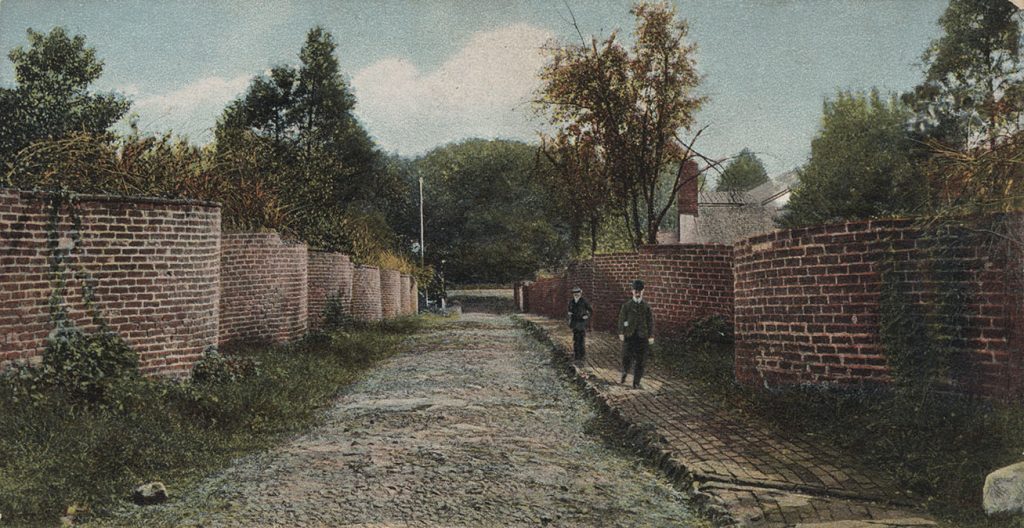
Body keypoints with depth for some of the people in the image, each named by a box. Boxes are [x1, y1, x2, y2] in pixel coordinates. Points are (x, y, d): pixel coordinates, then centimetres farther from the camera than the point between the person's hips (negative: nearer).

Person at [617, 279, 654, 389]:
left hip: (642, 336, 1)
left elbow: (650, 322, 3)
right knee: (627, 358, -5)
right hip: (629, 335, -1)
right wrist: (621, 333, -9)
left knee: (639, 360, 1)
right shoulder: (626, 305, 4)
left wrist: (651, 336, -4)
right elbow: (621, 319, 0)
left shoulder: (646, 306, 5)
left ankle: (636, 382, 9)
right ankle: (625, 373, 27)